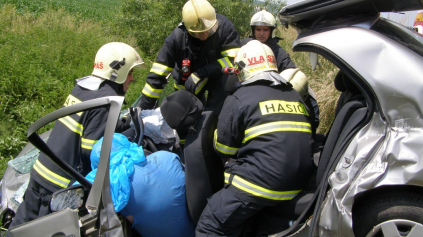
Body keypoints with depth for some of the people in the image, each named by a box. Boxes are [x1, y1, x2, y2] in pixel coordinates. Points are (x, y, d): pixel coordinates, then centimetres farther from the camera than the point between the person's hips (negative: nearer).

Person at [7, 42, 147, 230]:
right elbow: (91, 151, -20)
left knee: (23, 224, 23)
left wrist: (126, 126, 12)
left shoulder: (82, 86, 6)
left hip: (40, 172, 8)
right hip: (60, 185, -8)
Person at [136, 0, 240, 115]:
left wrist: (202, 73, -37)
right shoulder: (177, 37, -28)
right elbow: (157, 74, -24)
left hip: (218, 77, -1)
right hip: (187, 82, 2)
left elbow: (233, 59, -28)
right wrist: (143, 106, -23)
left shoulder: (223, 26, -30)